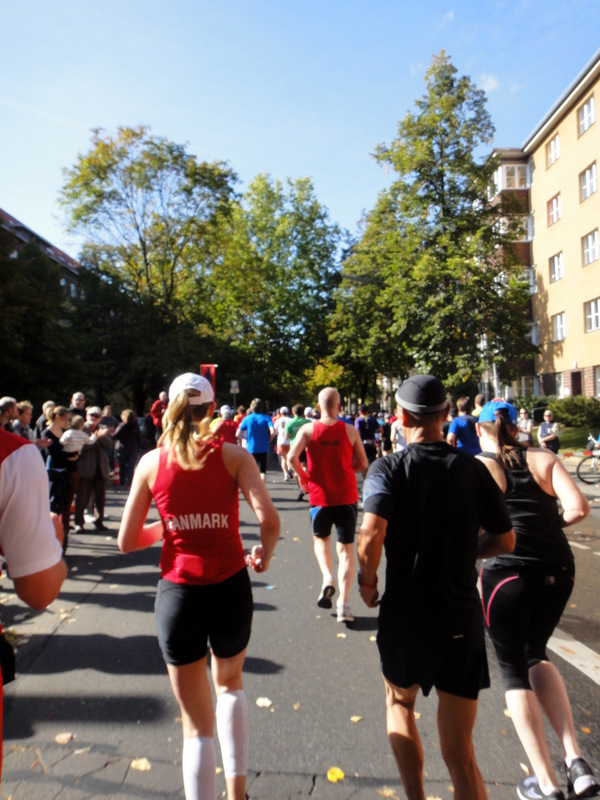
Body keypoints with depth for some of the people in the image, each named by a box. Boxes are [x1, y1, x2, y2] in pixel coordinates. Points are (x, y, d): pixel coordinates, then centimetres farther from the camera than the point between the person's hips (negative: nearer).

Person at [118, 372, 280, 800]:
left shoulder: (152, 462, -2)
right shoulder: (234, 455, -6)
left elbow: (127, 541, 0)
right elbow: (269, 520, -17)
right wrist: (265, 553, 3)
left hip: (178, 593, 0)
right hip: (230, 587, 0)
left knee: (196, 725, 17)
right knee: (230, 683, 32)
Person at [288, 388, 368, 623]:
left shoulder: (308, 429, -6)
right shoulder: (350, 431, -5)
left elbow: (292, 457, -18)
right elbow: (363, 464, -1)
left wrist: (302, 476, -2)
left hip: (320, 496, 0)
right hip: (347, 497, 0)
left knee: (321, 539, 25)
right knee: (346, 549, 7)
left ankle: (327, 579, 4)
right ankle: (343, 603, 2)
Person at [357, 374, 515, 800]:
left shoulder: (388, 468, -13)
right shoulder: (473, 469, -3)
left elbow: (371, 536, -27)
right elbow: (505, 541, 3)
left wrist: (367, 579, -9)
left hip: (405, 616, -1)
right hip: (462, 621, 2)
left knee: (400, 704, 29)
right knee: (459, 748, 13)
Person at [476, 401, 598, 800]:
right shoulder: (543, 458, 5)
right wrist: (549, 524, 13)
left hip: (508, 572, -4)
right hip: (559, 568, 4)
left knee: (514, 669, 15)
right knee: (536, 654, 26)